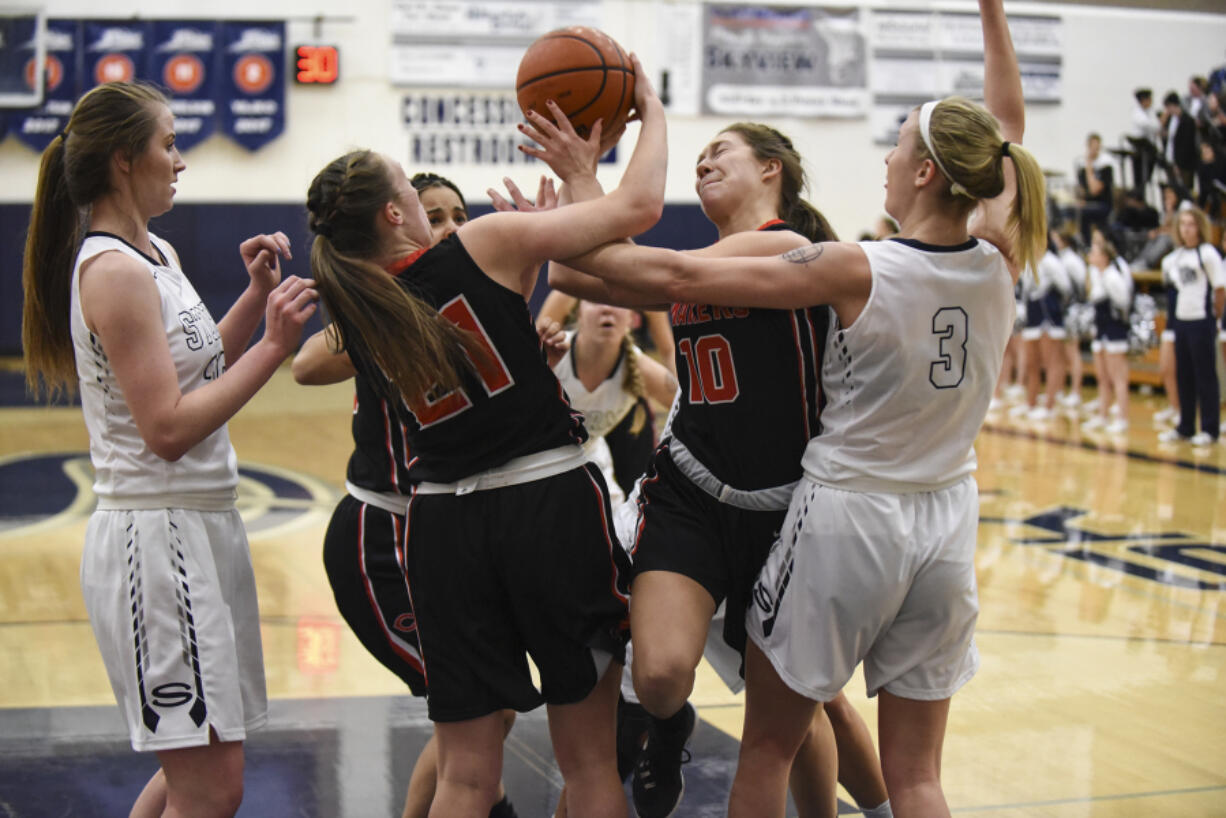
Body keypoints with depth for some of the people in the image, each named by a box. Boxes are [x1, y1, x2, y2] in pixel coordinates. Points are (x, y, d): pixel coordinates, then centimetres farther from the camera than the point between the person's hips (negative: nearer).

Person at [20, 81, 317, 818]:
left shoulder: (157, 255, 13)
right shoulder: (113, 270, -16)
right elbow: (168, 427, -21)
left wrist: (256, 297, 9)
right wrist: (274, 345, -21)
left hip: (199, 528, 10)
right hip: (157, 533, -10)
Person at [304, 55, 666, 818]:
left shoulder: (354, 313, 5)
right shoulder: (487, 243, -9)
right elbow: (638, 207, -9)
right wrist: (652, 109, 9)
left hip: (443, 520, 4)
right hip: (551, 501, -4)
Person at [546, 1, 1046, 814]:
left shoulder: (857, 270, -18)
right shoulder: (998, 264, -4)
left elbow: (680, 276, -16)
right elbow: (1007, 126, 13)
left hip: (847, 514, -5)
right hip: (947, 525, 5)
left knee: (767, 750, 13)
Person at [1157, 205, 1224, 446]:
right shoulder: (1175, 256, 9)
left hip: (1201, 321, -6)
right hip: (1181, 320, 7)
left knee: (1205, 376, -1)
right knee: (1183, 376, 11)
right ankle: (1185, 427, 19)